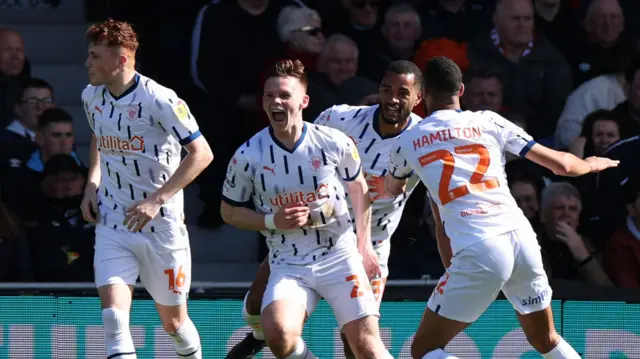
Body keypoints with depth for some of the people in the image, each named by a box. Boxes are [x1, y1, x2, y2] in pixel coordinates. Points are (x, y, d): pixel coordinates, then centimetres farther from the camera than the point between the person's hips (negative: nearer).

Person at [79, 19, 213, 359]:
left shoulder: (159, 100, -17)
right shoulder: (92, 96, 3)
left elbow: (201, 153, -18)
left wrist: (157, 200, -23)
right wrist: (92, 183, 9)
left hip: (162, 223, -4)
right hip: (112, 222, 4)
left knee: (173, 322, 9)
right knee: (113, 314, -16)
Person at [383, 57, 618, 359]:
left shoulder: (408, 141, 10)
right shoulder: (489, 122, 12)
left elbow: (392, 190, 34)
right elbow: (560, 164, 13)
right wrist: (591, 164, 35)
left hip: (477, 252, -3)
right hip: (522, 239, 4)